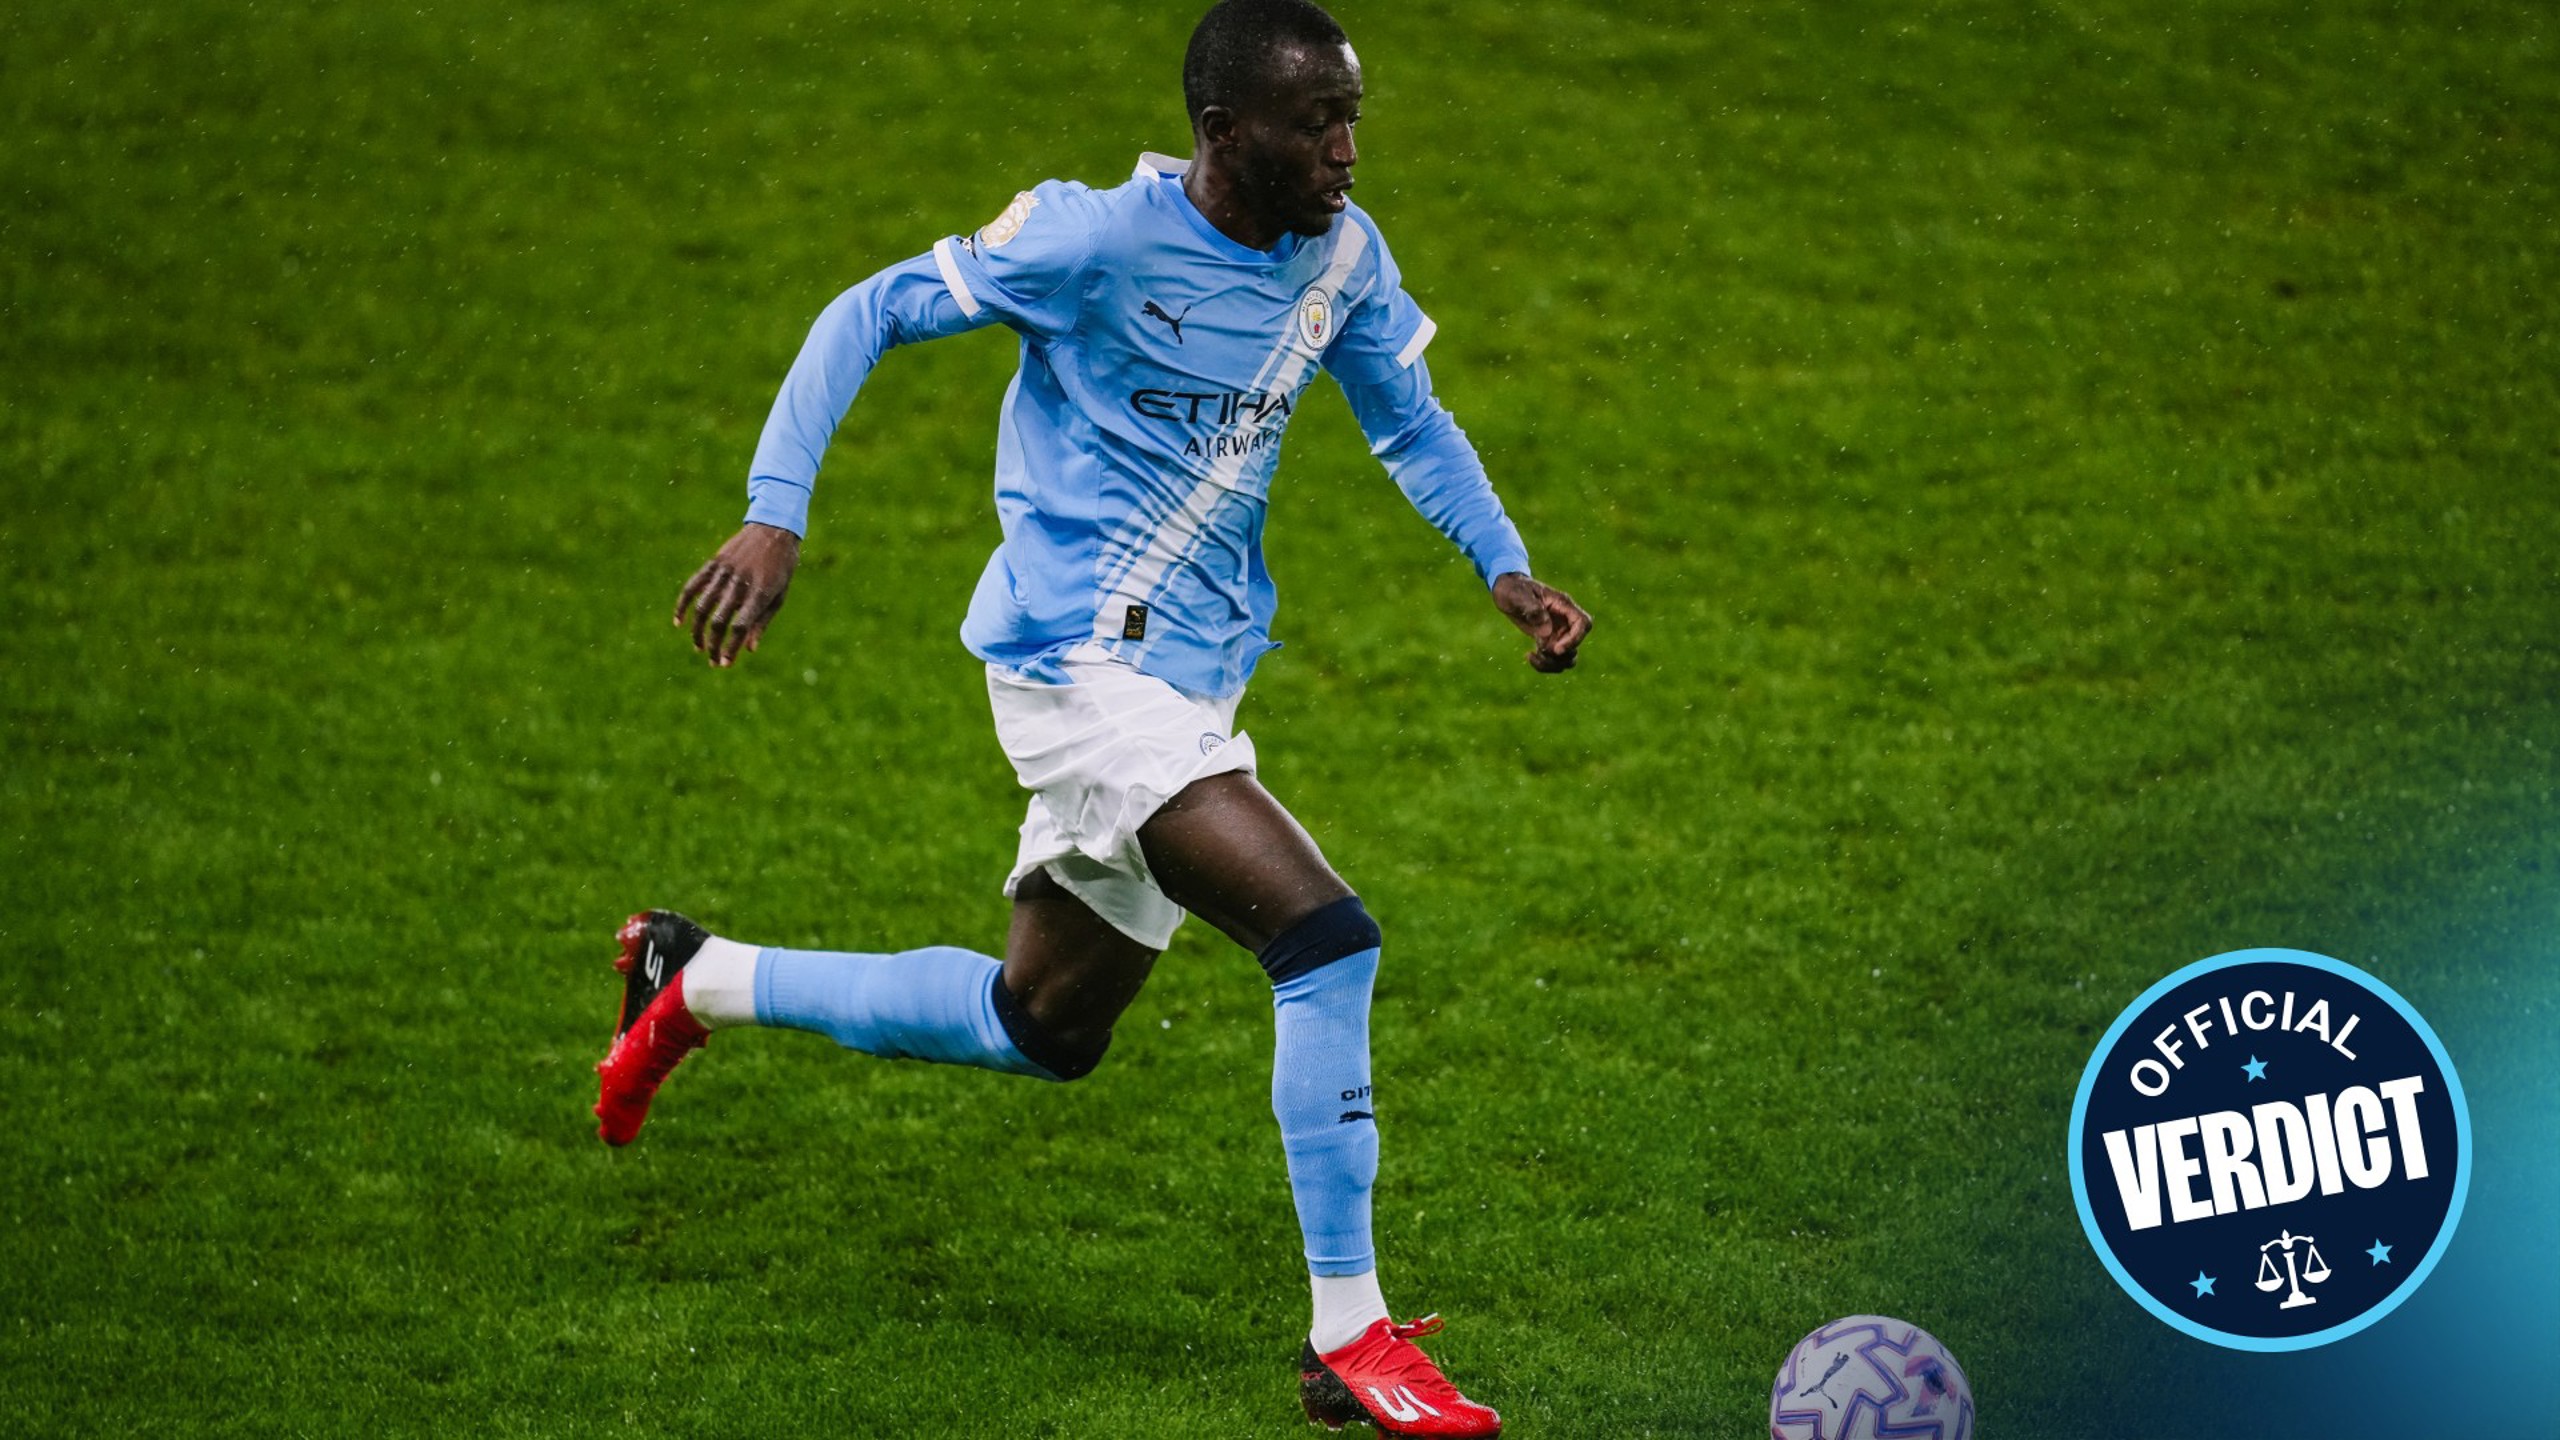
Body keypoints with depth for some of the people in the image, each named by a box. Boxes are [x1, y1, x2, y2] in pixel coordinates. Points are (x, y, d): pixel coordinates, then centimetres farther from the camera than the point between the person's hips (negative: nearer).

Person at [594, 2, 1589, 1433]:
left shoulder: (1343, 257, 3)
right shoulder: (1099, 239, -16)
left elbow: (1409, 423, 19)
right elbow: (872, 313, -9)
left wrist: (1508, 568, 3)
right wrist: (774, 517, -18)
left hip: (1187, 686, 9)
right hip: (1080, 662, -9)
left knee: (1043, 1028, 19)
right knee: (1327, 937, -23)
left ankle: (700, 982, 37)